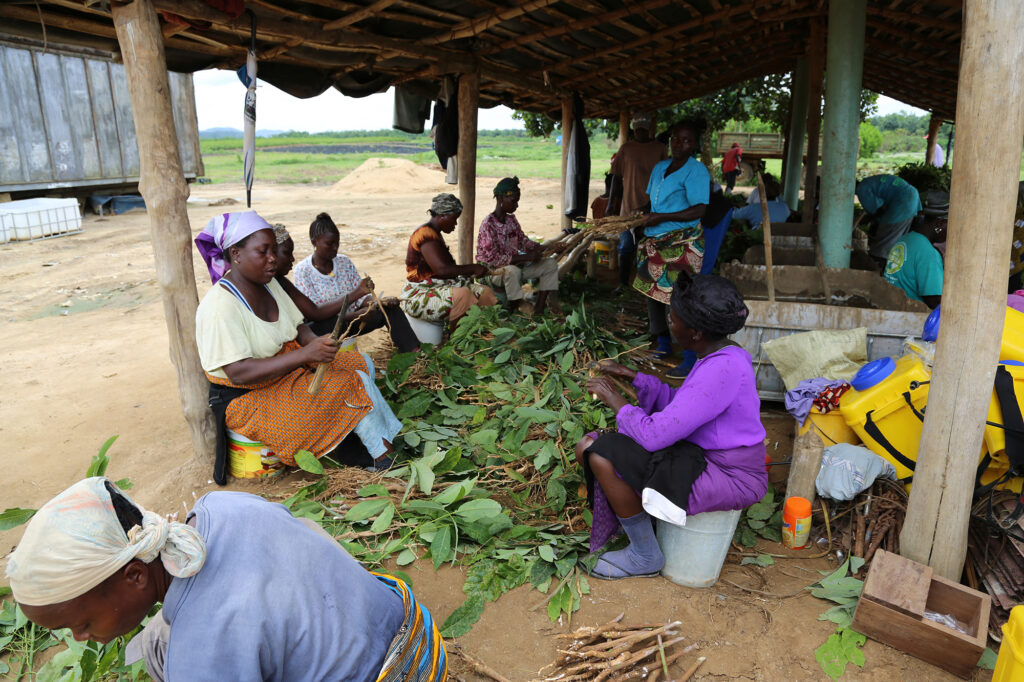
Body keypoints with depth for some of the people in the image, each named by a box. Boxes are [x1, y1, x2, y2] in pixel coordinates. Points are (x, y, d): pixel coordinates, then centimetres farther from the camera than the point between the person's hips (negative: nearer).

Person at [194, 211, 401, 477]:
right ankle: (384, 455, 0)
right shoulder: (219, 307, -25)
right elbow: (239, 373, -31)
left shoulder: (269, 284, 3)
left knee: (361, 363, 2)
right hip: (249, 398, -9)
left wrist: (314, 342, -16)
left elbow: (297, 326, 9)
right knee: (351, 386, -18)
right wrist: (305, 354, -37)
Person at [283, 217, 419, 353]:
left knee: (390, 307, -16)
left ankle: (413, 352, -25)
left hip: (353, 318, 5)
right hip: (326, 327, -5)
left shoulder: (345, 262, 6)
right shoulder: (302, 270, -9)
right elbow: (313, 312, -17)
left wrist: (376, 303, -20)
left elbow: (362, 295, 6)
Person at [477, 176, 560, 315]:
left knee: (550, 263, 0)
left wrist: (537, 248, -9)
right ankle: (515, 309, -20)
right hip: (493, 270, -8)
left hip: (515, 264, 9)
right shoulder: (488, 224, -19)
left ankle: (539, 308, -6)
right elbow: (493, 258, -26)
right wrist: (526, 257, -26)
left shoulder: (511, 219, 5)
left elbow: (523, 240, 16)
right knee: (512, 271, -41)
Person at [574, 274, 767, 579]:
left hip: (729, 479, -9)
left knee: (603, 456, -22)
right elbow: (678, 401, 17)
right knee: (588, 447, 0)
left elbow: (654, 435, -28)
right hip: (705, 456, 10)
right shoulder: (723, 356, 3)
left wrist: (615, 399, -12)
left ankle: (646, 557, -2)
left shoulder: (721, 370, -27)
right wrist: (632, 376, 9)